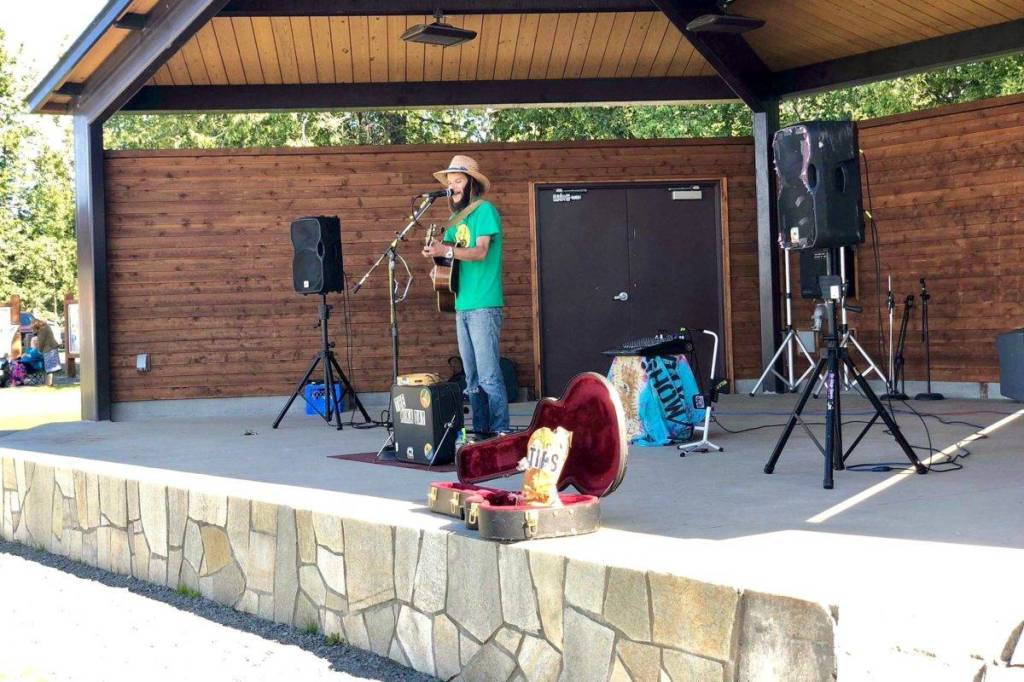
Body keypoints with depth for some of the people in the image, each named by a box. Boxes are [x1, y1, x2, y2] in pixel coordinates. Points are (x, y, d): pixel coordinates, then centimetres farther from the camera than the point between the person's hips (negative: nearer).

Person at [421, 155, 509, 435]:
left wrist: (446, 250, -28)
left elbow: (480, 252, -17)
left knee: (489, 375, -10)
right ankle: (480, 431, 14)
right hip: (462, 306, 8)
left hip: (484, 306, -8)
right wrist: (436, 254, -1)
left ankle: (500, 432, -7)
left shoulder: (485, 210, -5)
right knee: (472, 377, 9)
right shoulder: (456, 217, 19)